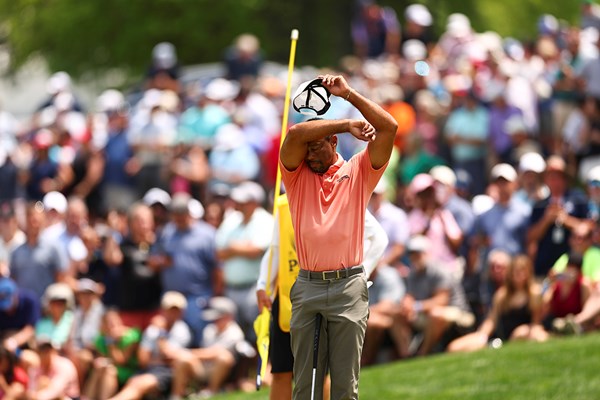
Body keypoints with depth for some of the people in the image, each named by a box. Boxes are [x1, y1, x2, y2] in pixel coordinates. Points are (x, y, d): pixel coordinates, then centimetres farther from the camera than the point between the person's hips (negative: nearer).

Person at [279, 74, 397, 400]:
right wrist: (347, 125, -6)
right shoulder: (297, 174, 13)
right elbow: (296, 133, -6)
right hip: (307, 287, 1)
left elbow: (389, 127, 0)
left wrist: (348, 94, -1)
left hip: (348, 287, -1)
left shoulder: (358, 172, 11)